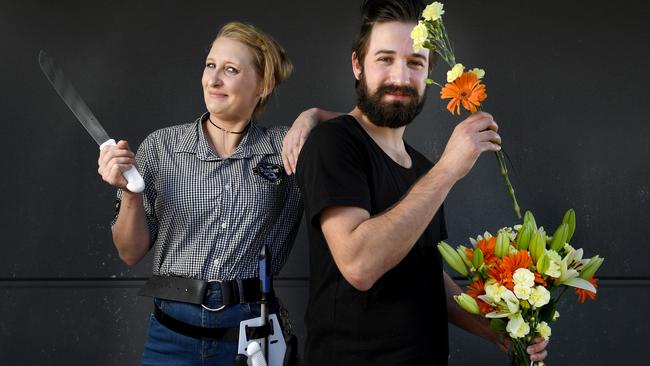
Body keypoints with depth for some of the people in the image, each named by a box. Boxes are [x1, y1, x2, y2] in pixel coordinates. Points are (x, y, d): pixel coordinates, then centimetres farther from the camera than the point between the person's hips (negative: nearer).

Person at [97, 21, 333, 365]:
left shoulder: (284, 147, -2)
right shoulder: (161, 146, -1)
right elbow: (131, 253, 2)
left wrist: (312, 116, -13)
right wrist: (130, 194, -16)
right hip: (175, 329, 0)